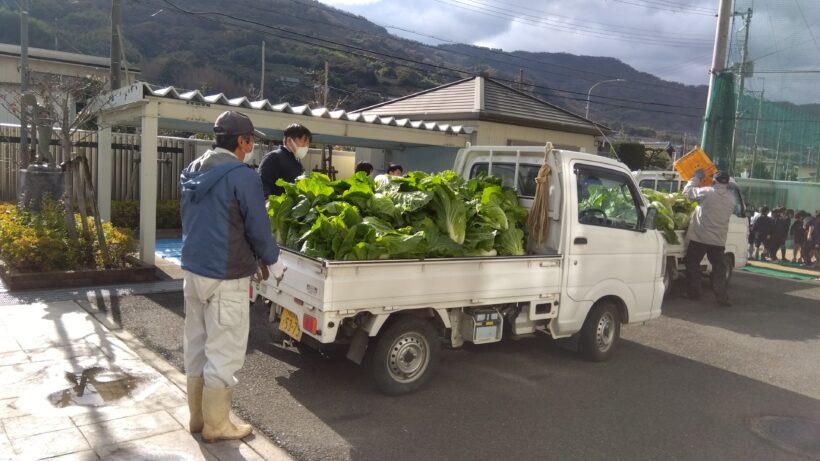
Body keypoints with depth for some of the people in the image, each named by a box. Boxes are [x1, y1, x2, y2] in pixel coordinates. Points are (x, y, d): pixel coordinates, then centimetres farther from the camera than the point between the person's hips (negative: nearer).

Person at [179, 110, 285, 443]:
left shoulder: (192, 171, 9)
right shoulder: (242, 176, -16)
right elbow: (258, 227, -12)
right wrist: (273, 262, 3)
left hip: (193, 269, 9)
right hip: (225, 277, -8)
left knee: (196, 347, 17)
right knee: (224, 353, 4)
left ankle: (197, 417, 29)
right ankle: (216, 424, 15)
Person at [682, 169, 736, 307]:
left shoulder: (707, 192, -9)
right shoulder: (731, 198, 3)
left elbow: (687, 191, 1)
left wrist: (697, 177, 14)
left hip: (699, 237, -3)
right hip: (718, 240, 3)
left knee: (693, 265, 11)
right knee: (719, 269, 7)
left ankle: (694, 293, 14)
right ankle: (721, 297, 3)